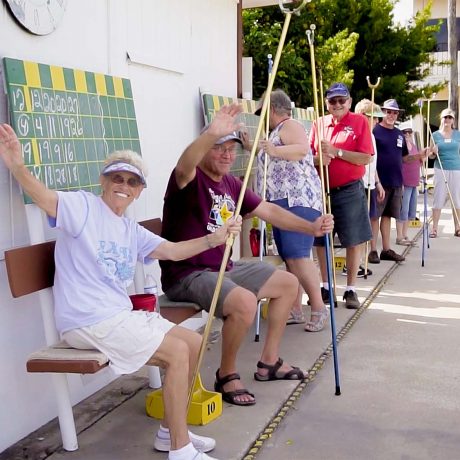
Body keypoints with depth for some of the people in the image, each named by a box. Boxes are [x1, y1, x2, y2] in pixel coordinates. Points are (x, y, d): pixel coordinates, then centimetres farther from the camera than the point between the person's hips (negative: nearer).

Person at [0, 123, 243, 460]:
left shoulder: (131, 231, 18)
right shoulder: (83, 206, -6)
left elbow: (173, 251, 18)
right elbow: (44, 196, -25)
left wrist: (216, 238, 8)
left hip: (121, 316, 9)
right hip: (88, 322, -9)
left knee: (195, 343, 6)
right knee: (178, 351, -17)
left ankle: (171, 431, 18)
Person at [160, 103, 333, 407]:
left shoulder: (232, 185, 11)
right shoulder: (190, 179, -14)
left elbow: (269, 211, 15)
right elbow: (184, 166, -40)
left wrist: (312, 227, 4)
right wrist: (211, 134, -59)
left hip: (223, 268, 9)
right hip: (186, 275, -9)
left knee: (288, 284, 12)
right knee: (245, 301, -34)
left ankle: (269, 362, 22)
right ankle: (227, 376, -8)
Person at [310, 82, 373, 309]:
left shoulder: (359, 121, -3)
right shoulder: (319, 124, 8)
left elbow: (365, 158, -11)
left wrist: (336, 151, -17)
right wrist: (319, 158, -14)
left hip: (349, 191, -3)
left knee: (353, 241, 2)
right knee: (320, 240, 9)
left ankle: (351, 289, 14)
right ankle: (326, 287, 23)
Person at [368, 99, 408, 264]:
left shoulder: (399, 134, 14)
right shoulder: (375, 131, -6)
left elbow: (403, 156, 21)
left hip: (396, 182, 6)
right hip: (379, 182, -6)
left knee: (387, 215, 13)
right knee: (375, 215, 0)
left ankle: (386, 249, 19)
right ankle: (372, 250, 6)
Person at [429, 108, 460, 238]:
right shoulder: (436, 135, 5)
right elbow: (431, 155, 9)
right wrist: (434, 152, -13)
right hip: (440, 169, -1)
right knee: (438, 198, -1)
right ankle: (434, 228, 2)